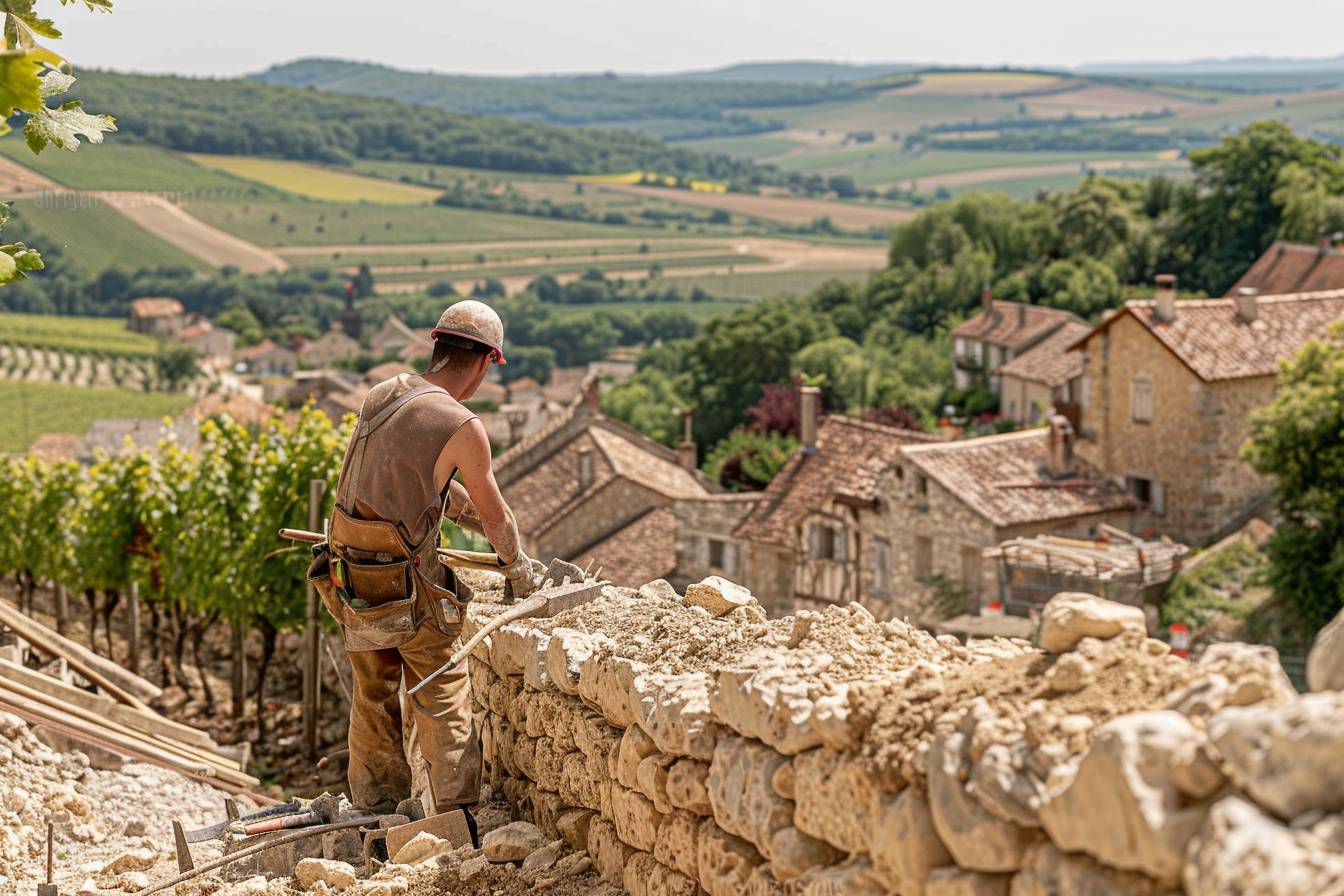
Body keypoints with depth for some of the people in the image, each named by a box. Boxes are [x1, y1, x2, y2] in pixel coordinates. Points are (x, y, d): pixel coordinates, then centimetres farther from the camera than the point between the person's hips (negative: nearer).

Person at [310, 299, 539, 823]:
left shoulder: (381, 396, 6)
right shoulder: (461, 427, -16)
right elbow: (494, 514, -2)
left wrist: (473, 515, 27)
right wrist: (518, 569, 15)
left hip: (350, 576, 7)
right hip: (408, 584, -7)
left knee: (373, 697, 17)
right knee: (443, 702, 5)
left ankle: (373, 814, 25)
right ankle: (458, 817, 6)